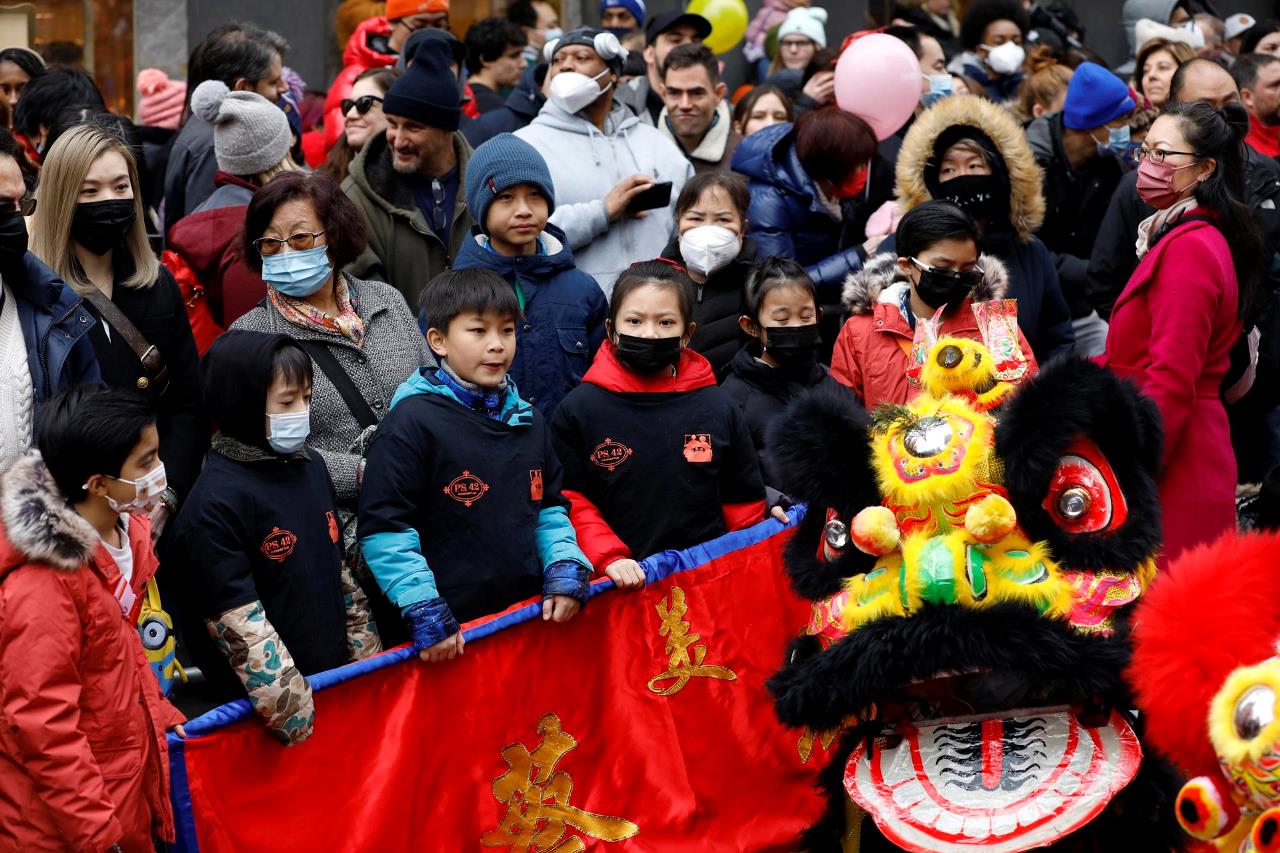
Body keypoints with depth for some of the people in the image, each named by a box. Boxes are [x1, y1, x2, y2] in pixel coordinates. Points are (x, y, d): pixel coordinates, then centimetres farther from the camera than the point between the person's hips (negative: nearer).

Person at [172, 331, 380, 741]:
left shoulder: (310, 465, 7)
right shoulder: (216, 504, -17)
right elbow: (238, 622, -21)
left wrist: (367, 654, 15)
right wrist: (293, 708, -24)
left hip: (336, 674, 7)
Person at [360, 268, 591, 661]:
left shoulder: (528, 420, 12)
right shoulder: (412, 422, -10)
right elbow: (385, 529, -13)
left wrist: (565, 572, 3)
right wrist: (425, 614, -17)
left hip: (530, 615, 6)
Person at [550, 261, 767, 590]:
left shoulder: (718, 409, 9)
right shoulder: (578, 409, 3)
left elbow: (743, 502, 14)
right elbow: (569, 500, 0)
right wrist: (608, 558, -12)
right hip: (621, 587, -1)